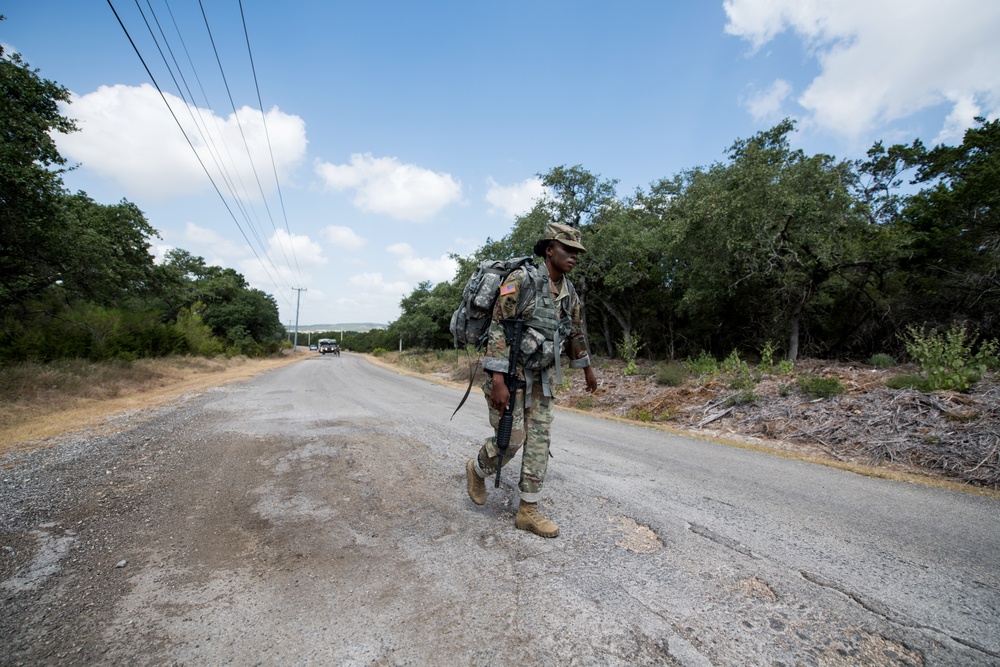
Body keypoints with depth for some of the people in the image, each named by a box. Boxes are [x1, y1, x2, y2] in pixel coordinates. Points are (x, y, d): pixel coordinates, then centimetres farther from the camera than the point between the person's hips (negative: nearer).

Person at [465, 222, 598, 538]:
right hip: (507, 371, -7)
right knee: (511, 438, -6)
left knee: (539, 440, 4)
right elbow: (498, 330, -21)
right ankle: (477, 470, 26)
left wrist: (587, 369, 30)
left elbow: (575, 334, 21)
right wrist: (498, 382, -27)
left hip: (540, 376, 7)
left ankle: (528, 511, 15)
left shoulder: (569, 293, 6)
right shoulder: (521, 280, -17)